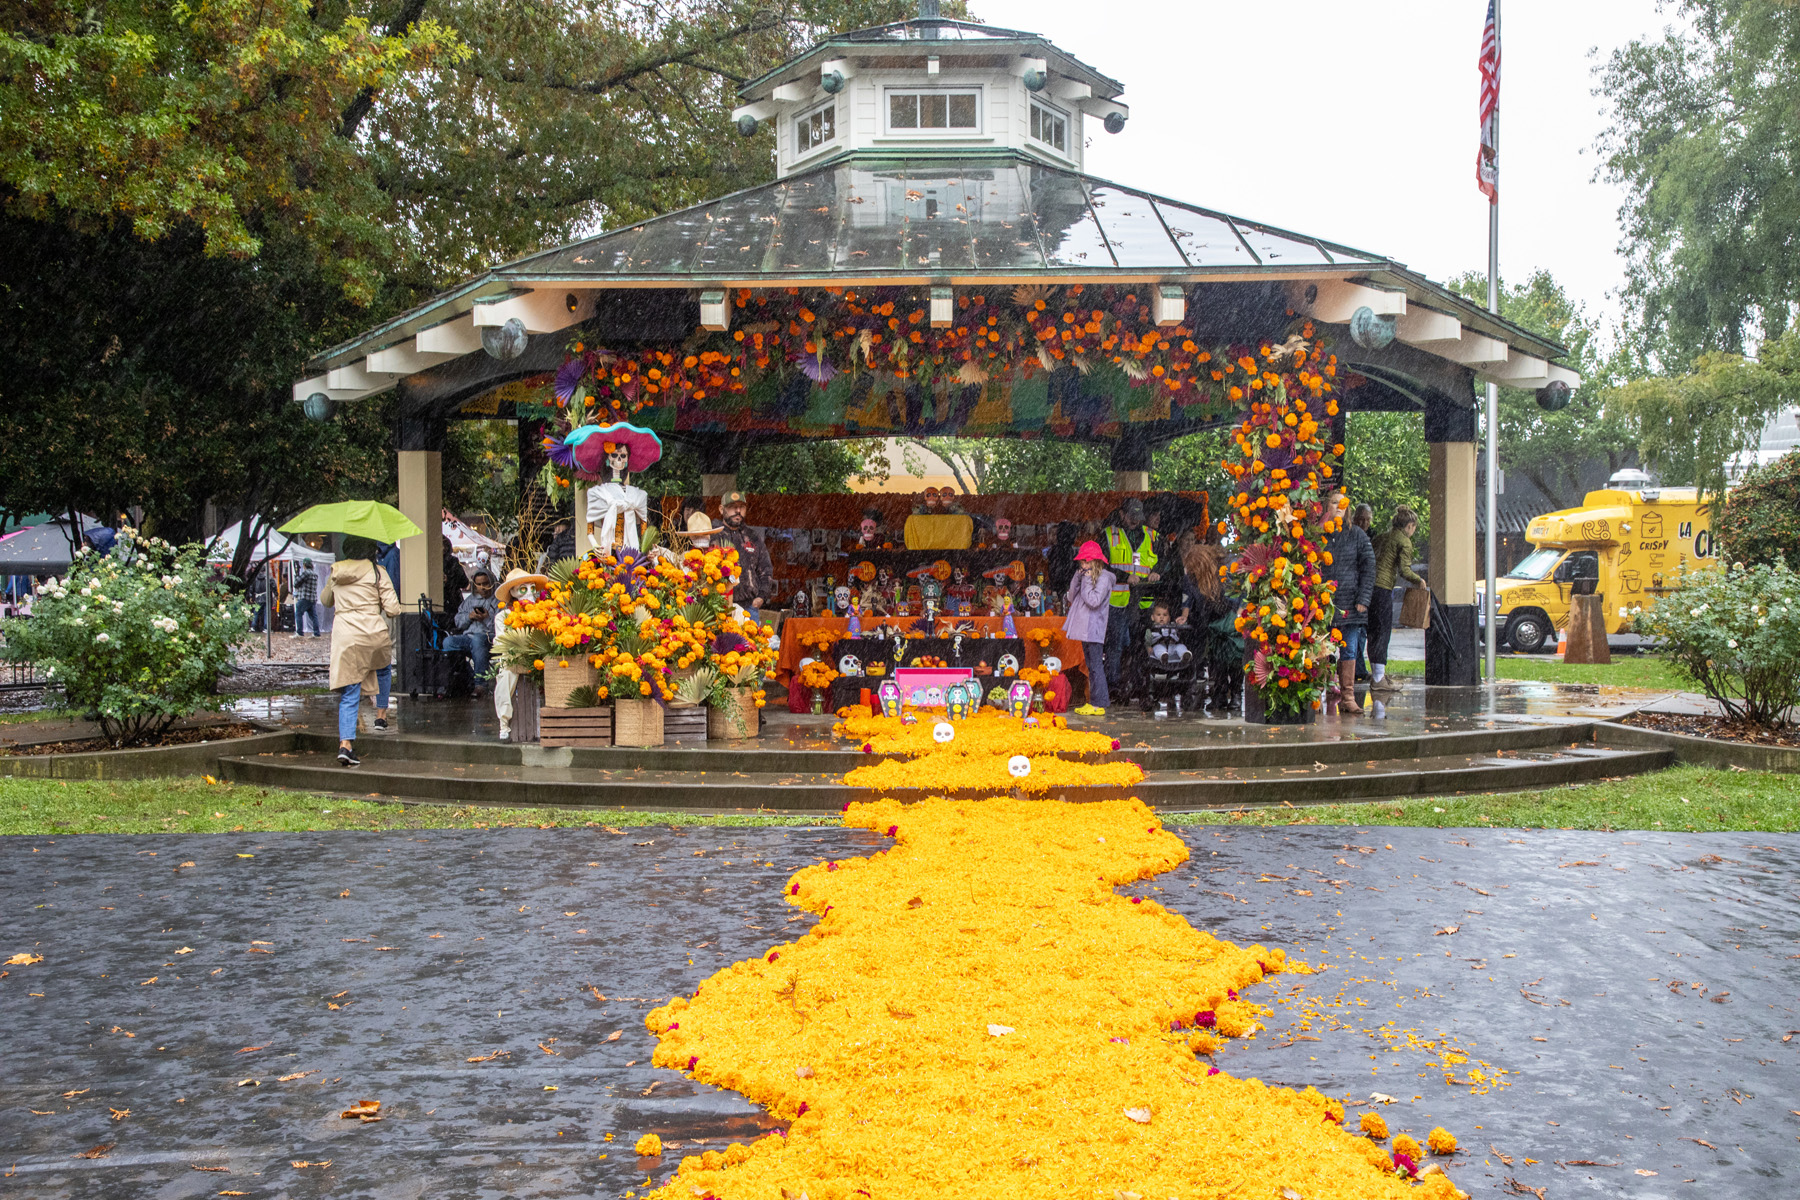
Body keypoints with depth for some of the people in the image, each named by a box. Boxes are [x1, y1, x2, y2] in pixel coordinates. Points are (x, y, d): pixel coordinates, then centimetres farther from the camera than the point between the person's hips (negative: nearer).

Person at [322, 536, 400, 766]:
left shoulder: (336, 572, 10)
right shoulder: (377, 572, -2)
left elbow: (325, 599, 28)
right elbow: (393, 609, -5)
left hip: (343, 635, 2)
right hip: (373, 634, -2)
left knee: (349, 694, 2)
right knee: (384, 669, 31)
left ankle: (345, 744, -11)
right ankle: (381, 717, 32)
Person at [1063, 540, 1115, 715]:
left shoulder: (1103, 578, -11)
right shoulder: (1087, 576, 16)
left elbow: (1094, 601, -21)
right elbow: (1072, 597, 14)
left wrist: (1087, 581, -14)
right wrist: (1077, 578, 4)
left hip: (1095, 629, -9)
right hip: (1085, 628, 9)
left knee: (1096, 665, -8)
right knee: (1091, 665, 11)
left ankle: (1099, 704, -7)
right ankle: (1094, 702, 15)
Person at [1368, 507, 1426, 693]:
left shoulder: (1383, 537, 18)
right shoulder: (1404, 541, -5)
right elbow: (1404, 570, -13)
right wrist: (1419, 581, 4)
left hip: (1369, 585, 8)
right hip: (1383, 587, -8)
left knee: (1374, 631, 15)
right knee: (1383, 631, -4)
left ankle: (1377, 673, 23)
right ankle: (1378, 679, -4)